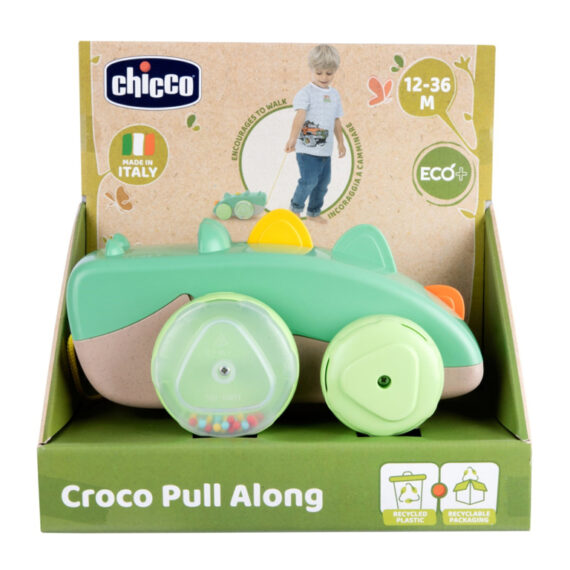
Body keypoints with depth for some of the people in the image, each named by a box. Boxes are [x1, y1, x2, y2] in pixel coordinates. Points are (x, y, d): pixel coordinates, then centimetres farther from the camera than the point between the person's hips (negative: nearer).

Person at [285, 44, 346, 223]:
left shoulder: (335, 95, 12)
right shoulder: (306, 93, -9)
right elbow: (300, 115, -24)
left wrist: (341, 143, 21)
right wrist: (293, 138, -38)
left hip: (326, 149, 7)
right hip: (307, 148, -7)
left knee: (323, 182, 12)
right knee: (309, 180, -12)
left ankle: (314, 212, 30)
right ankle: (296, 208, 11)